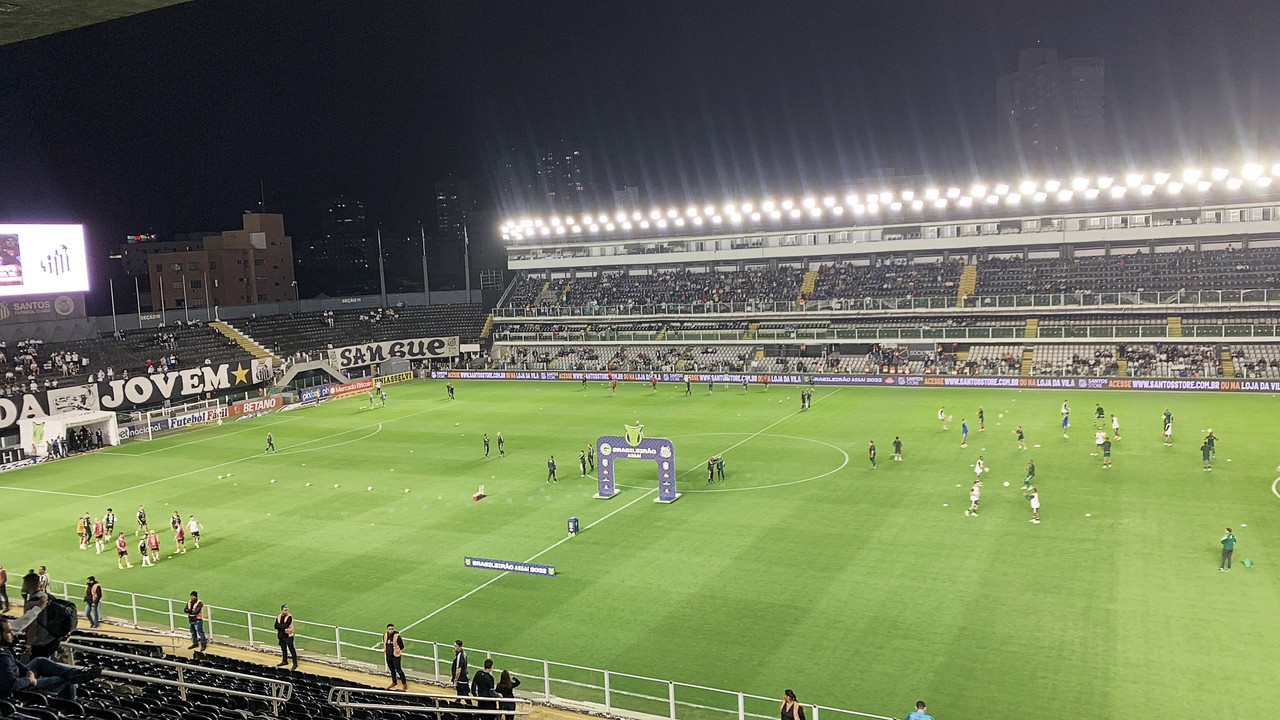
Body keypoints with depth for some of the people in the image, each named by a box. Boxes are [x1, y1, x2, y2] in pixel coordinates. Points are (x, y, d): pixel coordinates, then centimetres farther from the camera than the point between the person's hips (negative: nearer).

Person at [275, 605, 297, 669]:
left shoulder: (289, 617, -14)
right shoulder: (278, 617, 3)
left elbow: (285, 626, -23)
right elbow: (276, 626, -3)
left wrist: (279, 625, -10)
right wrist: (282, 626, -17)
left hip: (288, 635, -6)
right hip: (281, 635, 6)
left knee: (291, 649, -4)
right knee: (283, 649, 19)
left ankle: (295, 663, 1)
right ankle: (284, 661, 36)